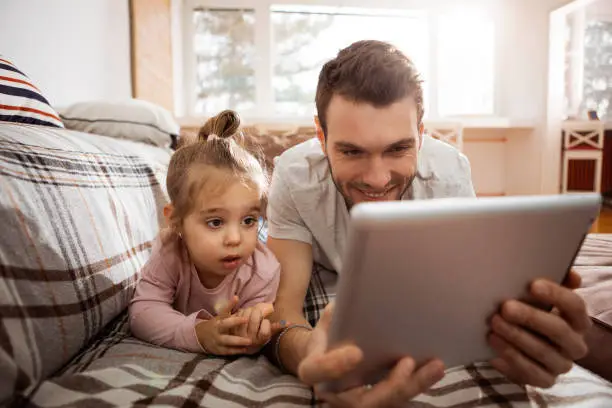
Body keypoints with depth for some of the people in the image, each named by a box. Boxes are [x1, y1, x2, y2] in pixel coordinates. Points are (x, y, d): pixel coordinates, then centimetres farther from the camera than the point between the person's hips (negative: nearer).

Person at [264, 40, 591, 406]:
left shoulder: (450, 173, -27)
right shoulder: (293, 177, -30)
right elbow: (283, 307, -33)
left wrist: (511, 333, -51)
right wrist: (308, 356, -57)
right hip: (325, 282, -2)